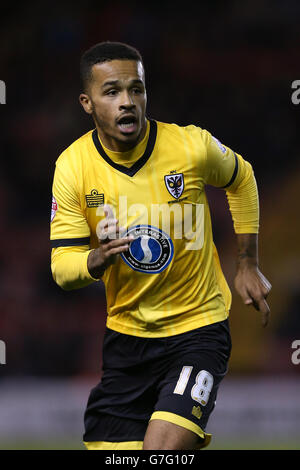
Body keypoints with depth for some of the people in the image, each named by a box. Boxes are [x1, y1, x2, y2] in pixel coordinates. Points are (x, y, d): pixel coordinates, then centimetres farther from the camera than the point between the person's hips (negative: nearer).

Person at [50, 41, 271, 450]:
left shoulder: (192, 146, -13)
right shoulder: (71, 167, -9)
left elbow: (240, 179, 10)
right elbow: (62, 266, -7)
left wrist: (247, 264, 10)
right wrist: (97, 260, -29)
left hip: (198, 328, -3)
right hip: (126, 335, 3)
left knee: (162, 450, -22)